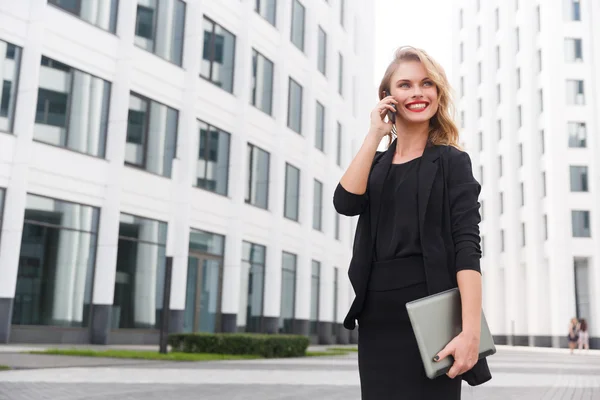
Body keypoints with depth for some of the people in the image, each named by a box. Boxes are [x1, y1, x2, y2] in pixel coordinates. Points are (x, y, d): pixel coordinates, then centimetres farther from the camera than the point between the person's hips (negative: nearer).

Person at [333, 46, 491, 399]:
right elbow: (345, 203, -8)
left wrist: (471, 331, -21)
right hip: (376, 316, 4)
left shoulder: (451, 161, 0)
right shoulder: (376, 163, 14)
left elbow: (467, 248, -10)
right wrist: (375, 134, -4)